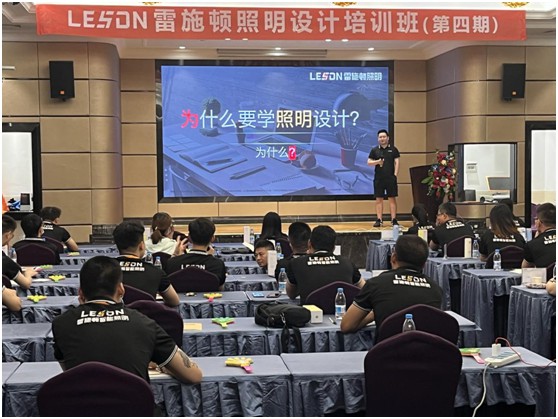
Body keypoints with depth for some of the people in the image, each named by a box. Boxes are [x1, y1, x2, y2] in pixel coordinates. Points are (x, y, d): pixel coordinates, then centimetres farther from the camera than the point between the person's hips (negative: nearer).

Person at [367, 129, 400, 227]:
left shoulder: (393, 150, 6)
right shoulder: (375, 150, 8)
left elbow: (396, 163, 4)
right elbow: (369, 162, 7)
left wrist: (395, 175, -5)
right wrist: (377, 162, -12)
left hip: (390, 178, -1)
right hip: (378, 179, 1)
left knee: (392, 199, 0)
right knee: (379, 199, 2)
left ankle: (394, 220, 2)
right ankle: (379, 220, 6)